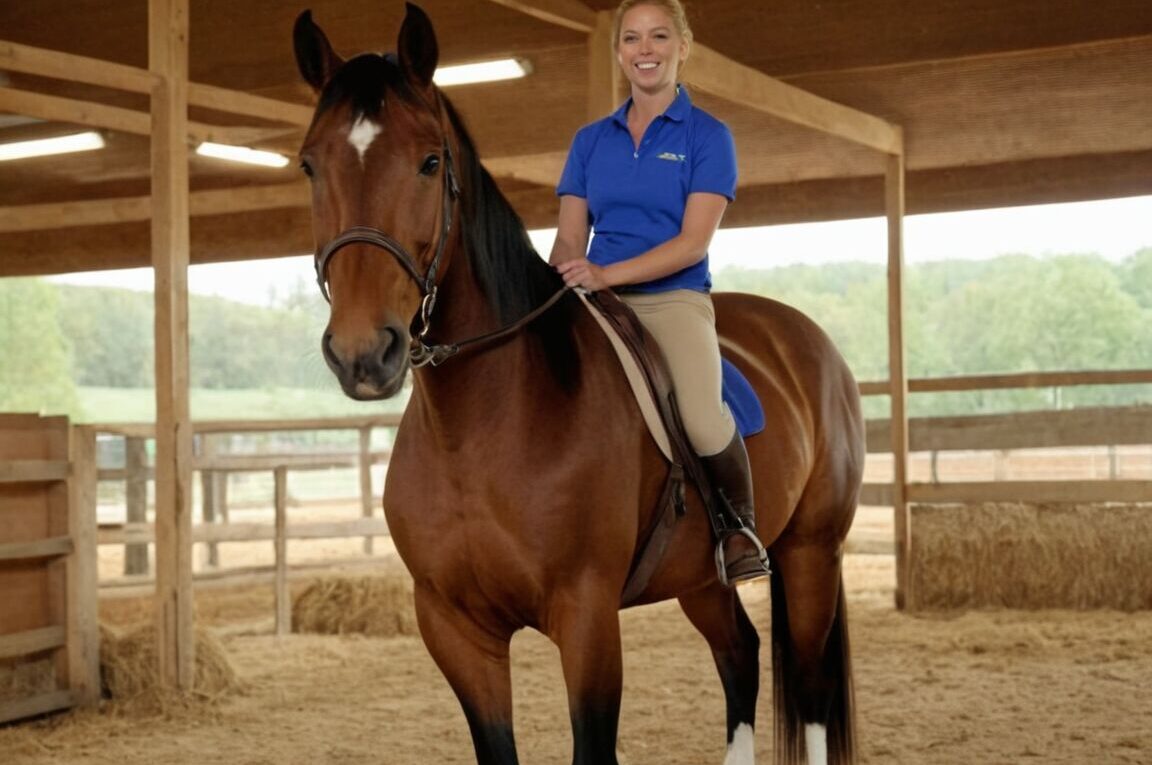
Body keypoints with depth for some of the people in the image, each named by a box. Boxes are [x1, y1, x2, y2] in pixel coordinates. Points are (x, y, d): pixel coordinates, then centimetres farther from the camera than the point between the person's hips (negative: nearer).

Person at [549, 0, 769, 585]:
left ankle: (740, 523, 0)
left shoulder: (707, 136, 3)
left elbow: (693, 242, -8)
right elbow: (570, 240, 11)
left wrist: (608, 273, -21)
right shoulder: (591, 140, 15)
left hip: (674, 300, -4)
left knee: (704, 422, -30)